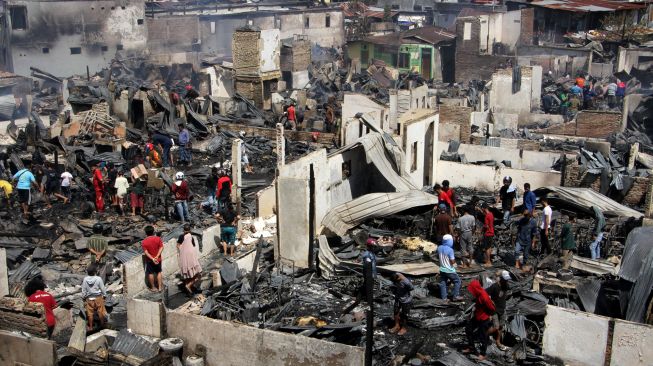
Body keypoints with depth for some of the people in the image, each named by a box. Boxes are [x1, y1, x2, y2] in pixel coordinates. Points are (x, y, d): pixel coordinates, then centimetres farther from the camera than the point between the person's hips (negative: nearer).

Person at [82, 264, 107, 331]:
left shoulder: (85, 279, -13)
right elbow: (103, 289, -9)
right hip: (98, 298, -1)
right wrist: (104, 295, 7)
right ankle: (102, 324, 28)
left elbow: (83, 291, -4)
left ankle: (90, 327, 21)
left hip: (89, 299, 1)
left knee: (90, 313, 12)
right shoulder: (98, 279, -19)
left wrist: (84, 298, 9)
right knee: (100, 312, 15)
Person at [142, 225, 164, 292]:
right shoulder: (158, 238, -10)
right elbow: (161, 248, -14)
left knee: (150, 273, 13)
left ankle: (153, 287, 23)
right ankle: (160, 287, 17)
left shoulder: (144, 241, -13)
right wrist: (157, 256, -18)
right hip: (158, 259, 1)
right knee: (158, 272, 15)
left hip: (149, 260, -1)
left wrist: (152, 259, -19)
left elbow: (145, 252, -18)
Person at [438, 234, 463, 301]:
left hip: (442, 269, 6)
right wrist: (454, 258, 0)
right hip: (449, 270, -6)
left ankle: (444, 297, 18)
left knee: (443, 283, 13)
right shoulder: (450, 250, -22)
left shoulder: (439, 248, -3)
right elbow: (452, 261, -19)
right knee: (457, 281, 9)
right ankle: (456, 296, 7)